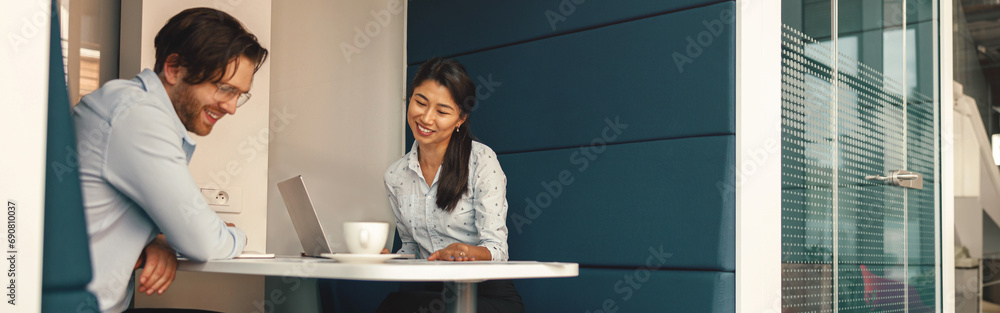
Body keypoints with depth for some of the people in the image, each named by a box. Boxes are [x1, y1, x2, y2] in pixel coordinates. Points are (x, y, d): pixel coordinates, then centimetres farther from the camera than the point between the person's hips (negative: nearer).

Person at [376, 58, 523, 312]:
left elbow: (496, 248, -13)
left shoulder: (482, 161, -7)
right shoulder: (395, 176, 7)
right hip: (432, 292, 4)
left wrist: (466, 252, -36)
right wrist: (387, 260, -6)